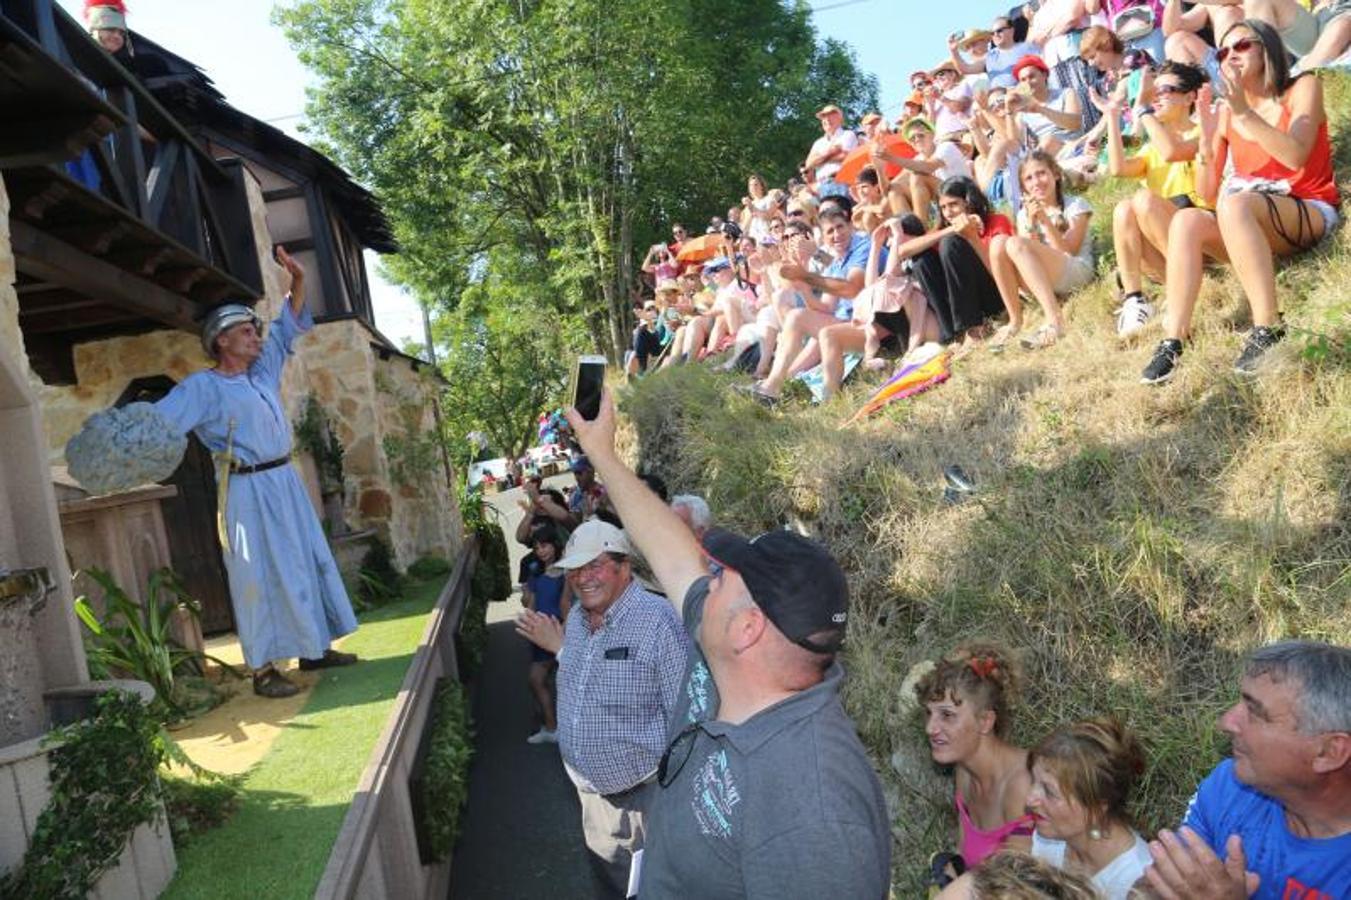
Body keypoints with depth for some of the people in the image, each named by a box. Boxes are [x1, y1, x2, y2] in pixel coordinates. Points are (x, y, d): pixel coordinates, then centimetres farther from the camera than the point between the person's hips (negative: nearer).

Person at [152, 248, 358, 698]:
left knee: (309, 563, 13)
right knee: (260, 577, -4)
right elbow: (159, 419, -18)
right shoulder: (203, 386, -8)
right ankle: (264, 669, 5)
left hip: (286, 482, 8)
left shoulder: (263, 370, 12)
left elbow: (290, 326, 18)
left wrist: (298, 281, 6)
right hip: (249, 491, -8)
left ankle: (314, 648, 25)